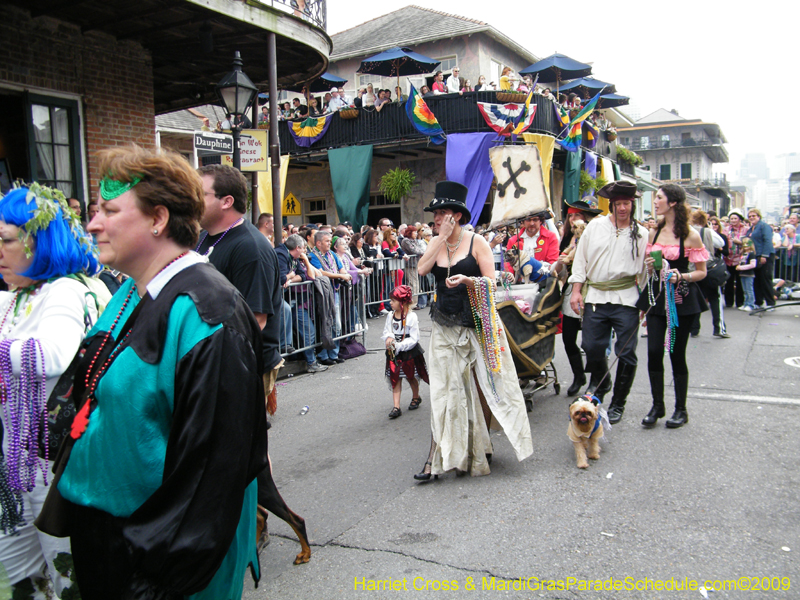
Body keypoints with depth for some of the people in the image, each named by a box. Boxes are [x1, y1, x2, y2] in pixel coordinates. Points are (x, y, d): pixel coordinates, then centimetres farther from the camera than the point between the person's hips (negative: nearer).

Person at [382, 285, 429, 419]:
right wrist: (388, 338, -16)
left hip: (409, 352, -4)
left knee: (410, 377, 13)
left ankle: (416, 397, 39)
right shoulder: (390, 316, 1)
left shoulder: (411, 317, -16)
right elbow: (386, 330, 8)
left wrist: (398, 345, -24)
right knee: (395, 379, 1)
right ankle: (396, 407, 2)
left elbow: (413, 339, -16)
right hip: (394, 353, 4)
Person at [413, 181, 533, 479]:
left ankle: (480, 446, 26)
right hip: (445, 326, 3)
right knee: (445, 388, 1)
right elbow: (422, 269, -11)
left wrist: (467, 280, -25)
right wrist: (442, 237, -12)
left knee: (481, 385, 7)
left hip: (476, 324, -3)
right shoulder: (435, 243, 6)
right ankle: (439, 455, 6)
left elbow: (491, 281, -7)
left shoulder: (476, 242, -5)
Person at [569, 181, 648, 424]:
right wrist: (576, 291, 2)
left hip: (626, 300, -1)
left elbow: (645, 270, 7)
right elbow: (581, 259, 8)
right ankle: (600, 382, 35)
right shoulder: (595, 226, 7)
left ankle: (617, 404, 17)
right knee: (591, 346, 3)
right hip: (595, 297, 1)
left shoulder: (641, 234, 5)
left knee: (626, 354, 1)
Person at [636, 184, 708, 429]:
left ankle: (681, 409, 17)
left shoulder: (690, 235, -6)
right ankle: (657, 406, 15)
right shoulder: (655, 232, 9)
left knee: (677, 353, 2)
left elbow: (701, 272, -4)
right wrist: (650, 266, -2)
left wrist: (681, 276, -21)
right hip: (656, 295, 4)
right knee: (654, 351, 0)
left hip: (681, 298, -4)